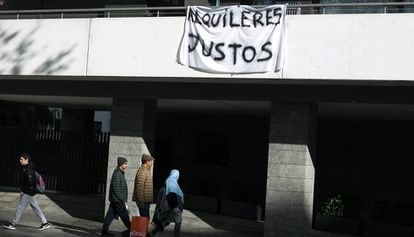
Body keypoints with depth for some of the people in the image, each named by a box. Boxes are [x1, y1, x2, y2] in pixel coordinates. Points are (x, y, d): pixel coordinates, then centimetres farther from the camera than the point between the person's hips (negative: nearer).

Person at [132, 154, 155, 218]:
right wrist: (141, 201, -23)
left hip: (146, 200, 10)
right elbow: (139, 187, -21)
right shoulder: (142, 171, -15)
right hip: (143, 201, -10)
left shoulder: (146, 171, 18)